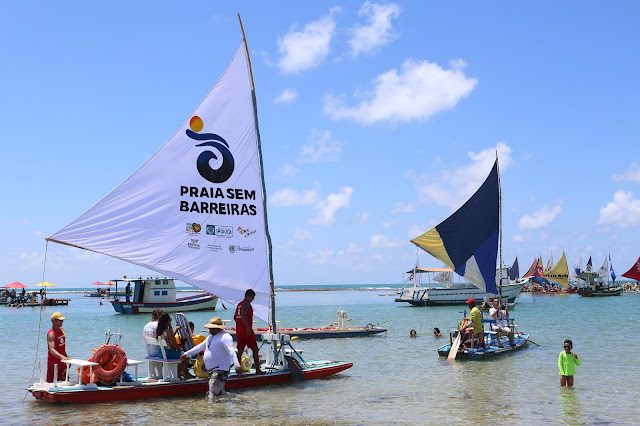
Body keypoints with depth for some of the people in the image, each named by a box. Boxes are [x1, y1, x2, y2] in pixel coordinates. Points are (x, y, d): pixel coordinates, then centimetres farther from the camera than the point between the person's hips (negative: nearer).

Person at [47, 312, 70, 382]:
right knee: (51, 383, -4)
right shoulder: (51, 334, -21)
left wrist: (66, 356, 22)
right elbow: (51, 350, -35)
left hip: (62, 361, 8)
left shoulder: (61, 330, 6)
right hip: (53, 362, -8)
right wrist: (62, 357, -49)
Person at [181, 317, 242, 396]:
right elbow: (200, 347, 28)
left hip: (221, 370, -10)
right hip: (211, 370, 10)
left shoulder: (224, 337, -14)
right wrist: (187, 354, 30)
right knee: (220, 394, 11)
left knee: (214, 394, -19)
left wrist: (237, 365, -38)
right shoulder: (210, 337, 17)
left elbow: (231, 351, -27)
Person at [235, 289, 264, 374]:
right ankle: (258, 370, 8)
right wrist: (248, 326, -30)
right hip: (247, 331, -8)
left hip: (239, 331, 8)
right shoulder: (247, 304, -11)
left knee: (240, 351, 6)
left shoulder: (239, 305, 15)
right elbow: (243, 315, -25)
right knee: (255, 349, 5)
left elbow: (235, 317, 24)